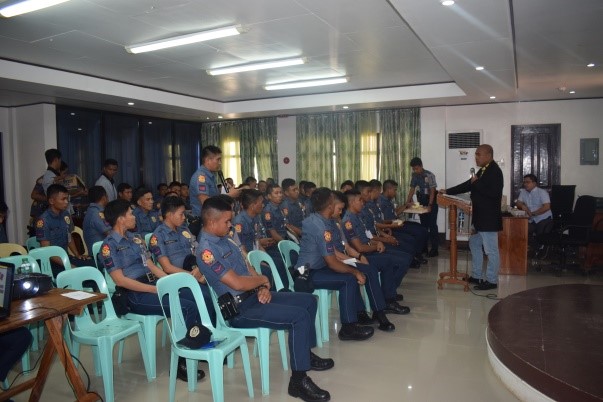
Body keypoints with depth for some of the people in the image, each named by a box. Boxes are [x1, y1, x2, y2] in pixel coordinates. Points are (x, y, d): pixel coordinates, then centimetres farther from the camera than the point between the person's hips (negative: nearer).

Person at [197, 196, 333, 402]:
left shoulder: (224, 240, 10)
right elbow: (237, 283, -26)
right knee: (299, 316, -22)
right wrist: (262, 280, -8)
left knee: (309, 300, 10)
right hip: (239, 309, -10)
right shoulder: (207, 250, -20)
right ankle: (298, 380, -12)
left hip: (254, 296, 10)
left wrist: (263, 288, -4)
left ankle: (306, 354, 25)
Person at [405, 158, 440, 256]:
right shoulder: (415, 176, -1)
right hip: (421, 202, 6)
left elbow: (432, 191, -21)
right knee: (423, 225, 13)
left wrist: (429, 205, -27)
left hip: (431, 201, -6)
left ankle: (434, 249, -1)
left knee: (432, 225, -5)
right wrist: (408, 202, -9)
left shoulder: (429, 175, -20)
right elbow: (412, 189, 2)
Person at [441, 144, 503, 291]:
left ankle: (491, 281, 10)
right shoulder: (483, 170, 13)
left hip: (489, 218, -11)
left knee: (491, 250, 0)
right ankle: (477, 276, 29)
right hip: (480, 217, 11)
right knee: (474, 244, 19)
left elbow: (493, 193, -27)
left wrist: (477, 182, -18)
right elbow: (468, 185, 18)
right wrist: (448, 191, 15)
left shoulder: (495, 171, -16)